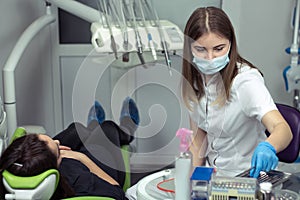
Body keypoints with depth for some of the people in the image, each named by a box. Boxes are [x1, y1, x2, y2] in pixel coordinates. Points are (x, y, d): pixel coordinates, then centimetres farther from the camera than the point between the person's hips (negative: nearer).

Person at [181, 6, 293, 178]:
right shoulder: (194, 79, -2)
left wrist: (267, 146, -53)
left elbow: (283, 129, -34)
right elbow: (198, 136, 6)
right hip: (213, 172, 3)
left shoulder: (245, 80, -21)